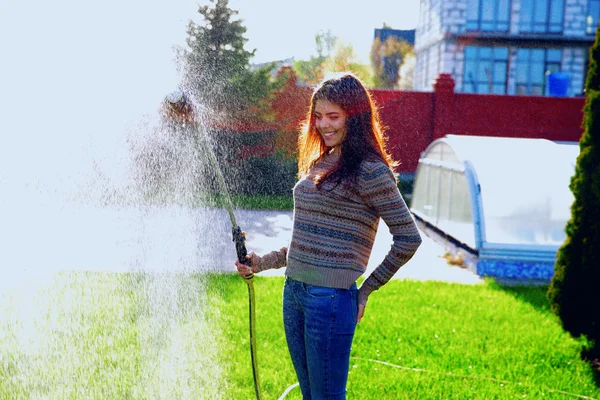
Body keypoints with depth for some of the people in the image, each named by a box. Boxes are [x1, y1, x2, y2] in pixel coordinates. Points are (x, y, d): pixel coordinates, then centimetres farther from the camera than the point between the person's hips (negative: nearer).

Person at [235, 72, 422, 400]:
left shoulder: (369, 170, -11)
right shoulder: (318, 164, 15)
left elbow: (408, 239, -11)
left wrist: (366, 290, -5)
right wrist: (265, 262, 10)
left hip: (331, 297, -8)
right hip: (294, 293, 8)